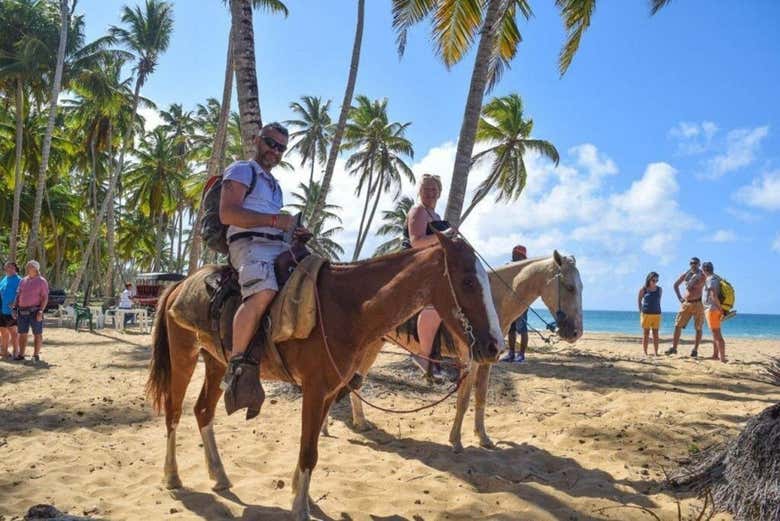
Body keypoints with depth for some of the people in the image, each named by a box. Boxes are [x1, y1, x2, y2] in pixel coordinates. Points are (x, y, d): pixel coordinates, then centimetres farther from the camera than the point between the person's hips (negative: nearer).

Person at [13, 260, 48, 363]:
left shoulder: (41, 281, -3)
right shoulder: (22, 281, 13)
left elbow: (45, 298, -8)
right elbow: (18, 295, 17)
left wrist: (41, 311, -17)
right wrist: (15, 308, 7)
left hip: (35, 311, -5)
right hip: (22, 311, 6)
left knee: (37, 334, 1)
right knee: (22, 333, 9)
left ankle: (36, 355, 6)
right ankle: (21, 354, 16)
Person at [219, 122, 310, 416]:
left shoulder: (274, 184, 30)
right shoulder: (241, 171, 4)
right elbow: (227, 214, -11)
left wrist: (293, 232, 14)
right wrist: (274, 220, -16)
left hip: (278, 246, 9)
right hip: (249, 244, -8)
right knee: (263, 292, -37)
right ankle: (237, 368, -31)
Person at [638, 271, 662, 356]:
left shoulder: (659, 289, 5)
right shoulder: (643, 289, -2)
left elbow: (659, 301, 14)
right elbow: (639, 301, 7)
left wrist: (658, 311, 9)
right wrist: (641, 312, 1)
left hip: (656, 314, 2)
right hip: (646, 314, -2)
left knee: (655, 334, 4)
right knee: (646, 334, 2)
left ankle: (656, 353, 8)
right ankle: (645, 353, 6)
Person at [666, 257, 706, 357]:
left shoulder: (703, 276, -5)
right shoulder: (686, 275, 8)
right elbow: (676, 285, 20)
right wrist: (679, 298, 13)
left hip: (698, 303, -4)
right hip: (686, 303, 4)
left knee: (698, 328, 1)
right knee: (678, 325, -1)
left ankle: (695, 350, 8)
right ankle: (674, 348, 3)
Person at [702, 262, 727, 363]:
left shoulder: (710, 279, -15)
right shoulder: (717, 278, 15)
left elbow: (714, 295, -25)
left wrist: (720, 310, -22)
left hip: (712, 309, -10)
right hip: (713, 310, 10)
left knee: (717, 335, -11)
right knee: (715, 334, 18)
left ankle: (722, 359, -13)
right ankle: (715, 356, 28)